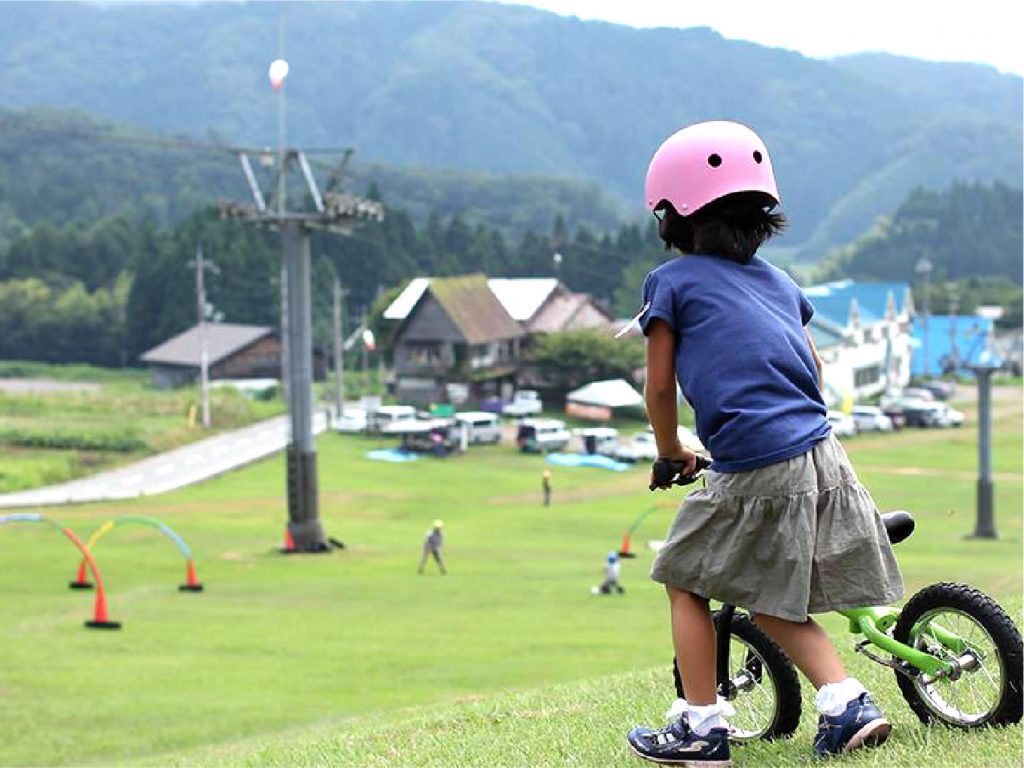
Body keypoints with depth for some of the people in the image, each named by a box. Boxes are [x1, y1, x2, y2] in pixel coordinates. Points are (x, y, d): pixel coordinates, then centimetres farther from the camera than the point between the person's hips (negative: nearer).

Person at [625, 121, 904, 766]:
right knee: (772, 602, 19)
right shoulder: (779, 281, 19)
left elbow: (660, 388, 5)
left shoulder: (671, 282, 2)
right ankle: (847, 704, 5)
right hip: (822, 457, 6)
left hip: (751, 471, -6)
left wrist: (670, 454, 22)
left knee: (688, 583, 14)